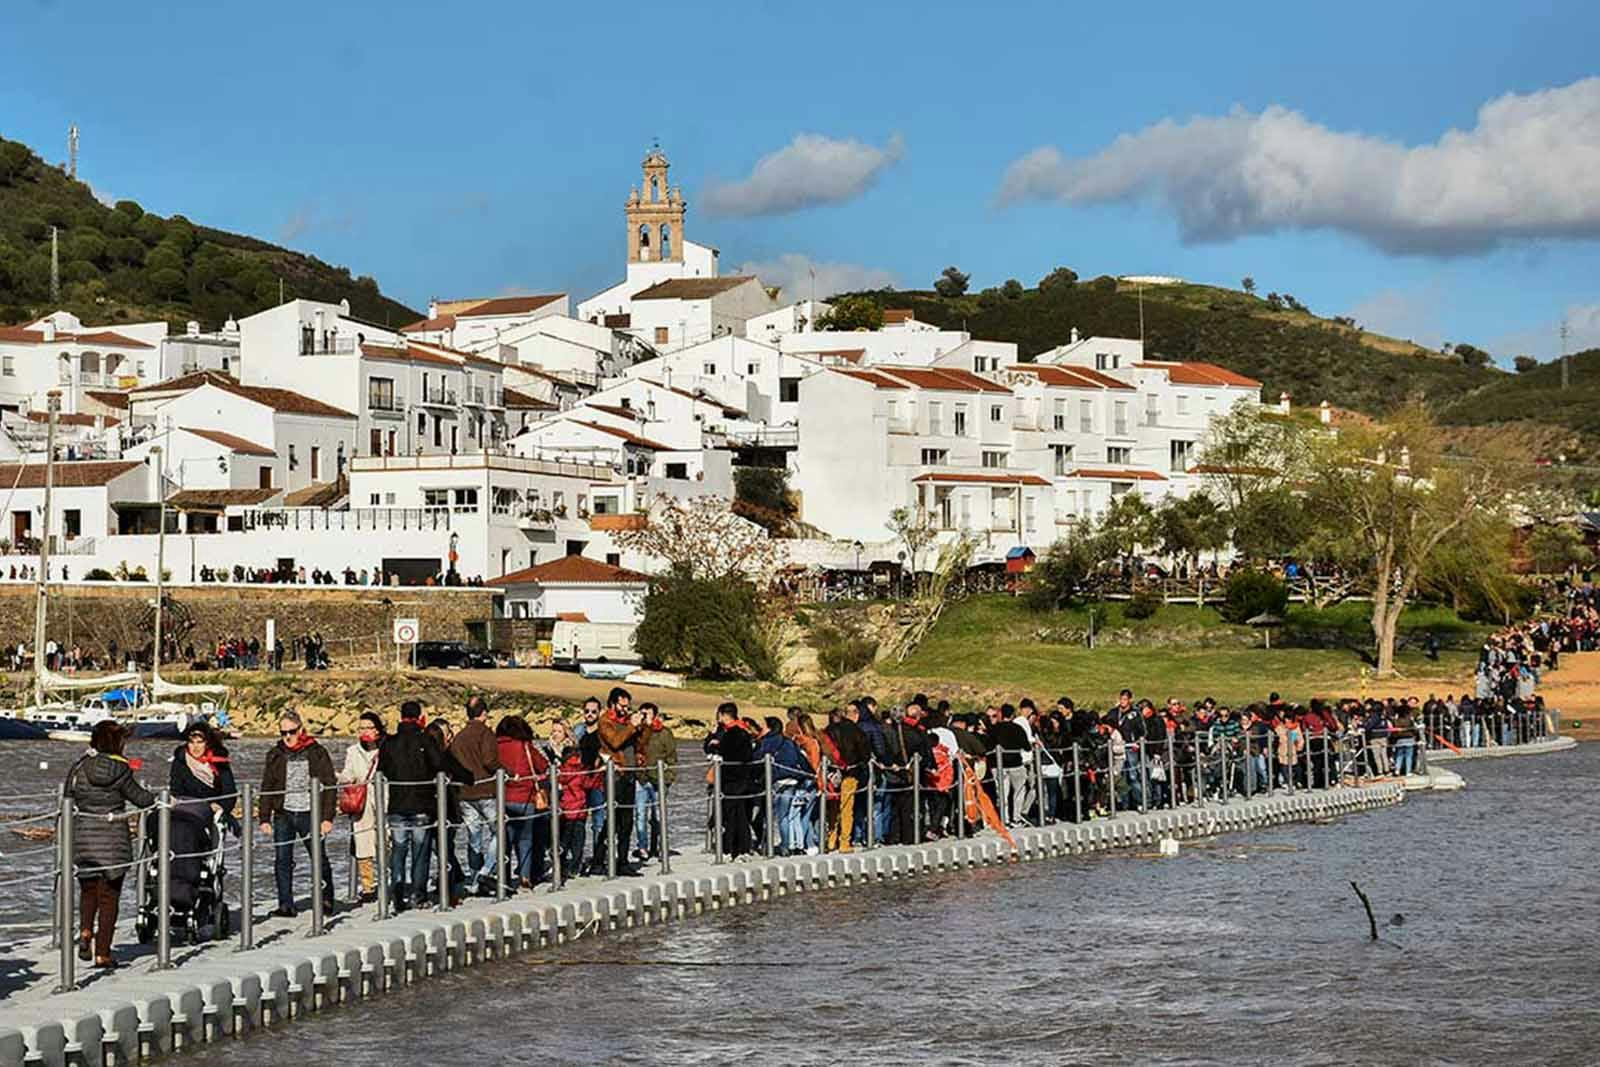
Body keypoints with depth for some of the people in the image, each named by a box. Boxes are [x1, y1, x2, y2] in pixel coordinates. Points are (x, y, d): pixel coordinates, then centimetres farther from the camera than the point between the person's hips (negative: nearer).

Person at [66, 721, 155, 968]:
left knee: (88, 889, 21)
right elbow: (138, 797, 0)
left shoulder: (78, 769, 1)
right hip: (113, 840, -3)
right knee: (109, 896, 5)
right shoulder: (119, 769, -9)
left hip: (82, 837, 3)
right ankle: (102, 953, 5)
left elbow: (68, 803, 4)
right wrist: (159, 799, 19)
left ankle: (85, 932, -3)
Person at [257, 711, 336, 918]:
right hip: (283, 815, 2)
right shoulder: (275, 755, 8)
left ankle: (326, 899, 22)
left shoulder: (317, 753, 0)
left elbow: (329, 786, 0)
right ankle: (286, 905, 1)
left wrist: (327, 817, -6)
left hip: (309, 814, -2)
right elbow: (267, 788, 12)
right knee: (282, 860, -3)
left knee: (319, 858, 5)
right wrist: (264, 818, 5)